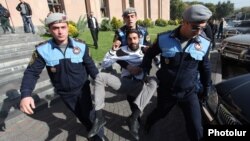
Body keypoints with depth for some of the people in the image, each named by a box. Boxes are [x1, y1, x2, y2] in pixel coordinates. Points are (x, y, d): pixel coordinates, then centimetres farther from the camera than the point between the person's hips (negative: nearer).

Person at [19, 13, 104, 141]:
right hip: (64, 93, 2)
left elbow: (90, 65, -5)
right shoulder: (42, 49, -15)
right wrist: (25, 95, -25)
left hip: (82, 88, -2)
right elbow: (32, 72, -11)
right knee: (81, 116, 22)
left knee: (88, 114, 8)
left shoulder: (80, 45, -16)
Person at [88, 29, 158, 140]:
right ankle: (99, 117, -23)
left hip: (139, 86, -1)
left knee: (153, 81, -32)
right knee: (100, 76, -21)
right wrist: (113, 51, -10)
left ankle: (133, 118, -34)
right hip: (123, 83, 1)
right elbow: (104, 64, 1)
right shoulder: (122, 50, 4)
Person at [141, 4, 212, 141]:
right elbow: (149, 54, 2)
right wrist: (145, 71, 2)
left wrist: (206, 87, 15)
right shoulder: (164, 39, -16)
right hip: (165, 90, 0)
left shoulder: (204, 43, -9)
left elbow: (205, 67, 6)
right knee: (159, 113, 25)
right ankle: (148, 122, 60)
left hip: (189, 93, 1)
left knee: (196, 129, 3)